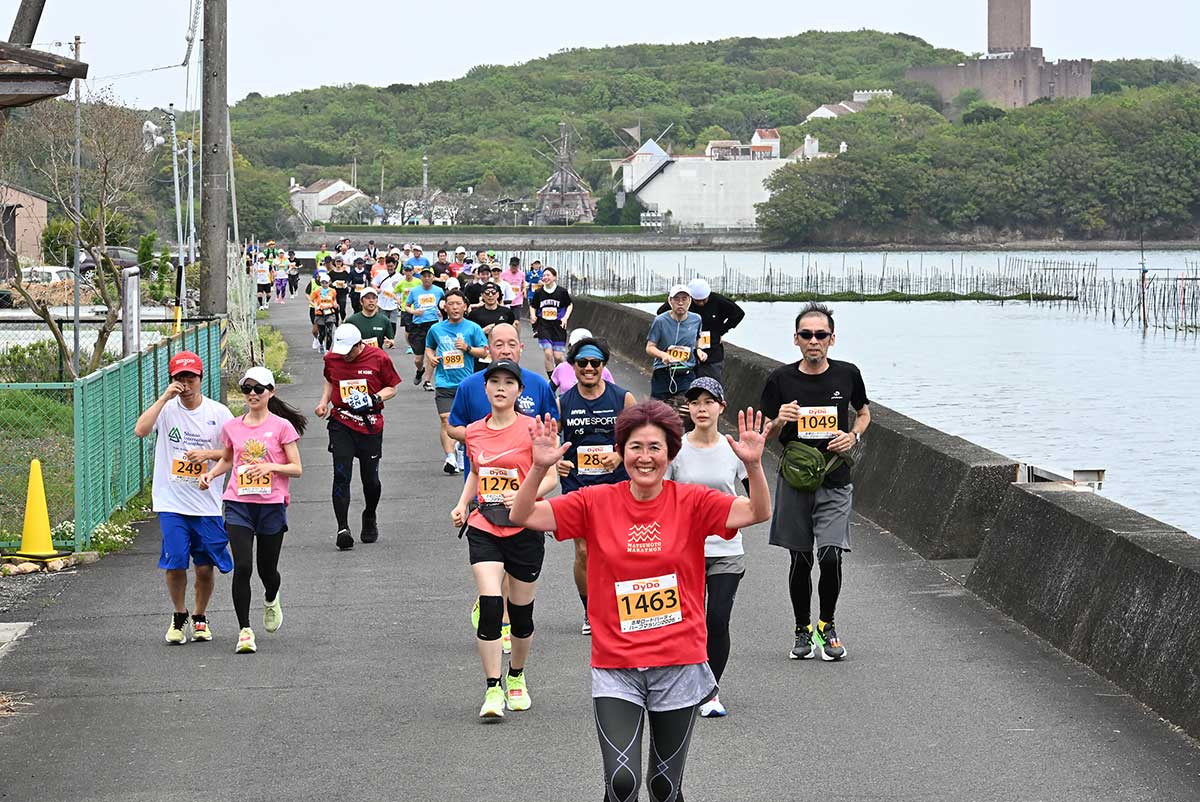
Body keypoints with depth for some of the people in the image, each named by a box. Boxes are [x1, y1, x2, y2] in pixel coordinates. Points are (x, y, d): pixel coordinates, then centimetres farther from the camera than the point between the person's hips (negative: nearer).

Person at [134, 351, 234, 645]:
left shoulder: (218, 412, 1)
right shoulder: (167, 408, -1)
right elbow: (140, 430, -19)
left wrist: (208, 454, -13)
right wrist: (165, 397, -20)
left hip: (208, 504, 1)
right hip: (172, 503, -1)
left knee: (205, 567, 5)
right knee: (174, 564, -7)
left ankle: (200, 618, 28)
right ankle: (179, 616, 16)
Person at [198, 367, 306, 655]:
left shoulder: (282, 426, -3)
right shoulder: (232, 427, 7)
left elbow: (296, 468, -2)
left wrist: (270, 466, -19)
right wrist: (211, 473, 4)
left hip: (272, 505, -2)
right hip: (238, 504, 2)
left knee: (267, 569, 8)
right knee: (242, 567, -13)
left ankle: (271, 599, 45)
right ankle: (245, 631, -6)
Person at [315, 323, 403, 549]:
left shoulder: (379, 359, -6)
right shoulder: (332, 358, 3)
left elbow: (392, 387, 4)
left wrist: (375, 399, -14)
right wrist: (324, 401, 6)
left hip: (370, 425, -1)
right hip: (341, 423, 1)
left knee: (370, 478, 7)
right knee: (341, 475, -12)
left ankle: (370, 520, 34)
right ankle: (342, 529, -14)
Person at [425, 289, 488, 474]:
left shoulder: (473, 328, 2)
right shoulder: (436, 329, 8)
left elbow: (484, 351, 3)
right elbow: (429, 347, 24)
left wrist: (467, 348, -13)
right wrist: (430, 357, 3)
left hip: (467, 382, 0)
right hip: (444, 382, 0)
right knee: (446, 419, -14)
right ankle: (450, 458, -22)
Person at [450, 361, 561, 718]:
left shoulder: (531, 429, -7)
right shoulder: (474, 432, 7)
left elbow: (550, 478, -7)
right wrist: (462, 504, 9)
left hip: (524, 529, -2)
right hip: (484, 528, 2)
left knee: (521, 610, 8)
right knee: (490, 606, -14)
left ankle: (517, 677, 34)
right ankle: (493, 690, -12)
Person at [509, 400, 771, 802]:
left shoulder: (691, 502, -3)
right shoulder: (597, 503, -2)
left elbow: (758, 512, -13)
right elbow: (522, 516, -6)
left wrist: (753, 465, -30)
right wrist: (540, 468, -23)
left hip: (679, 665, 0)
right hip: (615, 668, 0)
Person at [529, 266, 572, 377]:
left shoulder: (562, 291, -2)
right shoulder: (539, 293, 2)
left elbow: (569, 305, 11)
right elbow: (533, 307, 15)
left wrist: (565, 317, -3)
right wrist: (533, 315, -6)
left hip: (558, 327, -1)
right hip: (543, 327, 1)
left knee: (558, 357, -3)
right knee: (548, 353, -12)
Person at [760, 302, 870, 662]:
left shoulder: (847, 374, 1)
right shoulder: (780, 380, -2)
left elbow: (864, 412, 19)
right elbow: (766, 437, 5)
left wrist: (853, 436, -2)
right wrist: (780, 421, -17)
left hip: (835, 483, 0)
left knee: (831, 556, -12)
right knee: (800, 560, 6)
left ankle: (827, 625, 10)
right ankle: (803, 630, 24)